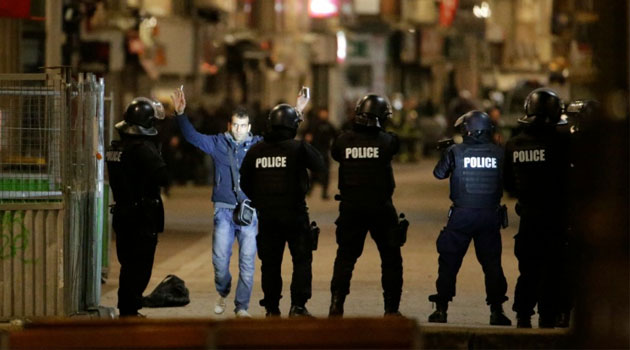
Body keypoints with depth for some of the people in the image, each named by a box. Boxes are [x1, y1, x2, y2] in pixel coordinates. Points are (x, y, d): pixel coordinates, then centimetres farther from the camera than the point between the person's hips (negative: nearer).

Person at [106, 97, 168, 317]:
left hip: (122, 214, 8)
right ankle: (129, 310, -1)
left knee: (128, 264, 16)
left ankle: (126, 309, 21)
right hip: (143, 218, -8)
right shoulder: (144, 149, -17)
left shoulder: (115, 148, 9)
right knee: (140, 266, -1)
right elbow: (164, 177, -27)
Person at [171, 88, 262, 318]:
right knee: (220, 257, -7)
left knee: (247, 261, -1)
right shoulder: (217, 144, 6)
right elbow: (192, 136, 2)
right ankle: (222, 292, 22)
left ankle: (242, 306, 8)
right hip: (224, 210, 0)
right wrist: (180, 114, -10)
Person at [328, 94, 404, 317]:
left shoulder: (343, 140, -5)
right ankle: (391, 306, 10)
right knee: (390, 257, 11)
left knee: (345, 256, 12)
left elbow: (335, 155, 11)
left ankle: (336, 303, 3)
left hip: (351, 207, 2)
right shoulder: (386, 141, -10)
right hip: (380, 207, -2)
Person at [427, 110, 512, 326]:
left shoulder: (455, 151, -7)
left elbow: (439, 173, 7)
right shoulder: (498, 153, -3)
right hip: (490, 215, 2)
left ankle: (441, 309, 8)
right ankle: (497, 311, 6)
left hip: (462, 214, -2)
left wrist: (445, 154, 23)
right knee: (492, 263, 9)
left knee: (449, 261, 8)